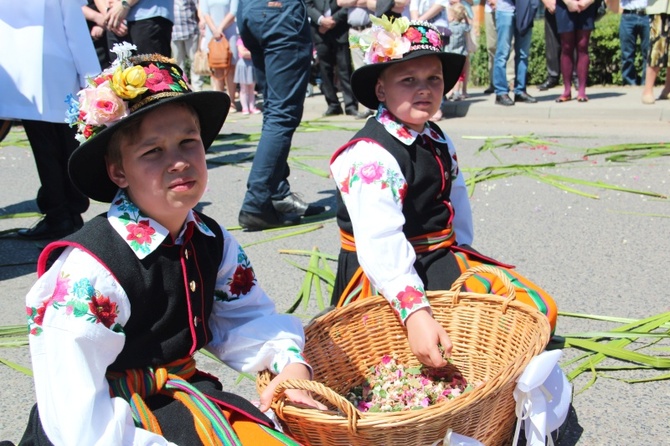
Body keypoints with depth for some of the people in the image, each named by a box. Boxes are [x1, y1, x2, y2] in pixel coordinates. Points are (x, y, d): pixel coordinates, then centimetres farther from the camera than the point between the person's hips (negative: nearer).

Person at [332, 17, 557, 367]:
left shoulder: (438, 141, 7)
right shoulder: (370, 156, -22)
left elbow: (457, 198, 17)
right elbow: (380, 246, -32)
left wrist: (461, 255, 4)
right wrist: (415, 312, -40)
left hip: (442, 260, 9)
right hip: (387, 278, -9)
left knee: (540, 309, 1)